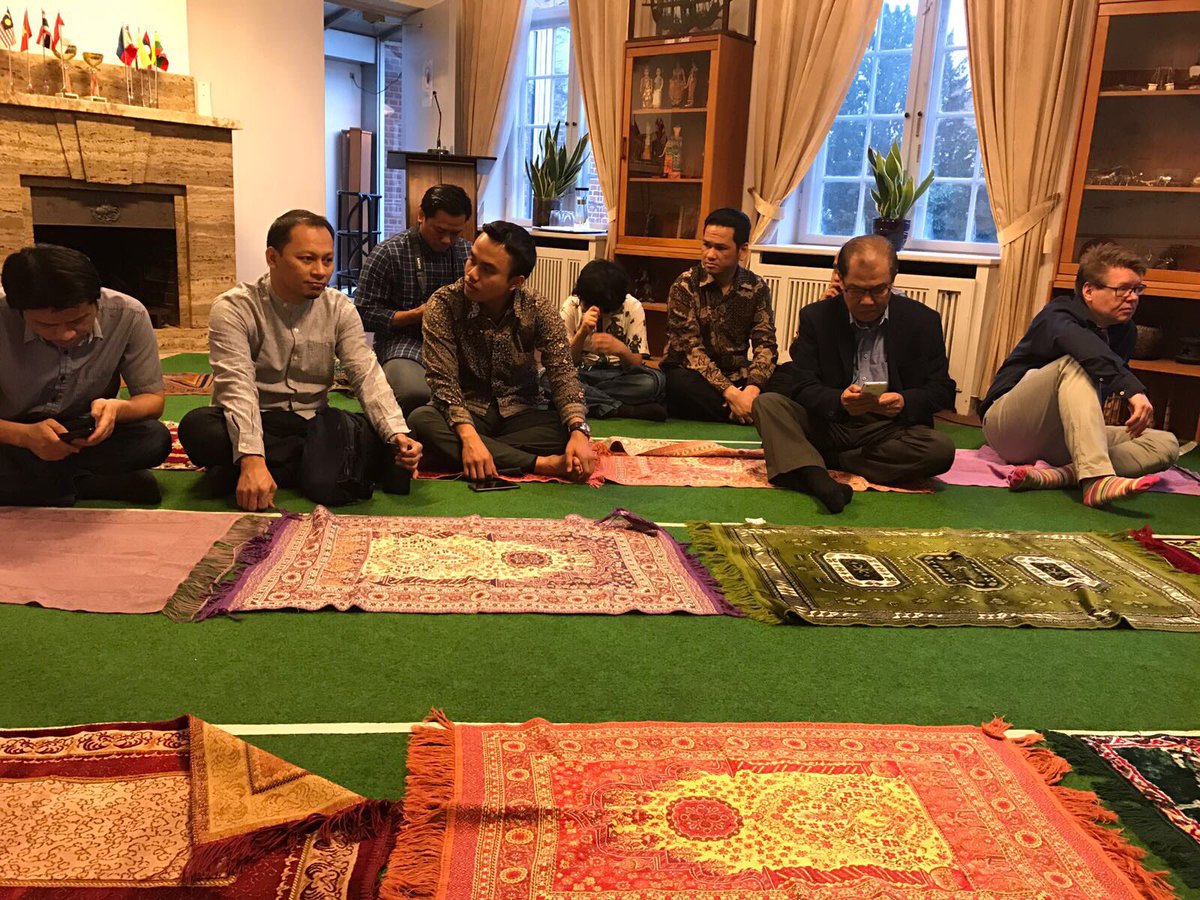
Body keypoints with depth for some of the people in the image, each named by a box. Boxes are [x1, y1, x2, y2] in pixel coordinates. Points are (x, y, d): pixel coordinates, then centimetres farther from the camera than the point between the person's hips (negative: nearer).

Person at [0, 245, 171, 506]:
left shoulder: (128, 316, -19)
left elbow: (152, 398, -10)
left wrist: (117, 409, -31)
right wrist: (23, 435, -40)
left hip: (87, 436, 2)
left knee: (155, 438, -28)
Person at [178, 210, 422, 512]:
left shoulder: (340, 308, 0)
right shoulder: (235, 308, -12)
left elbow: (367, 375, -7)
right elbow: (237, 387, -23)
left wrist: (397, 434, -25)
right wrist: (252, 459, -38)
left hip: (314, 424, 0)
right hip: (256, 423, 0)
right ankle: (324, 460, -20)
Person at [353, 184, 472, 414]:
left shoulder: (469, 254, 13)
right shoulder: (388, 254, -1)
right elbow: (364, 313, -2)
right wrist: (415, 315, -13)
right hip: (403, 342, -3)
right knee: (416, 394, -38)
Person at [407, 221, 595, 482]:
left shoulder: (539, 310, -7)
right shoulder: (443, 305, -13)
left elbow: (562, 373, -13)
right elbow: (444, 381, -18)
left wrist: (579, 430, -32)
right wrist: (469, 436, -36)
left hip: (519, 415, 1)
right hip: (466, 414, -1)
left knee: (568, 430, -27)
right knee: (421, 421, -34)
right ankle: (541, 464, -33)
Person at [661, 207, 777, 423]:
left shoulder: (757, 288, 4)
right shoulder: (685, 286, -7)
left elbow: (765, 343, -4)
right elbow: (690, 348, -15)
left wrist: (752, 388, -26)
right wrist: (730, 393, -29)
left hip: (736, 377, 3)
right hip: (689, 374, -2)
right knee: (682, 385, -38)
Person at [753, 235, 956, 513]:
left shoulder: (923, 321, 1)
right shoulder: (816, 317, 2)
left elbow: (942, 389, 2)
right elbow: (803, 386, -4)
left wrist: (905, 402, -21)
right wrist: (838, 400, -27)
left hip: (889, 428, 0)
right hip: (827, 423, 0)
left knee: (941, 449, -29)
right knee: (767, 403, -24)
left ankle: (822, 460, -23)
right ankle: (816, 478, -48)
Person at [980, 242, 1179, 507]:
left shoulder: (1125, 331, 7)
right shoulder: (1058, 316, -16)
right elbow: (1082, 346, -40)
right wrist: (1132, 389, -52)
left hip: (1059, 440, 7)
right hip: (1007, 424, -7)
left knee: (1166, 444, -9)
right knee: (1073, 364, -31)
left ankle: (1057, 475, -33)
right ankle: (1096, 479, -48)